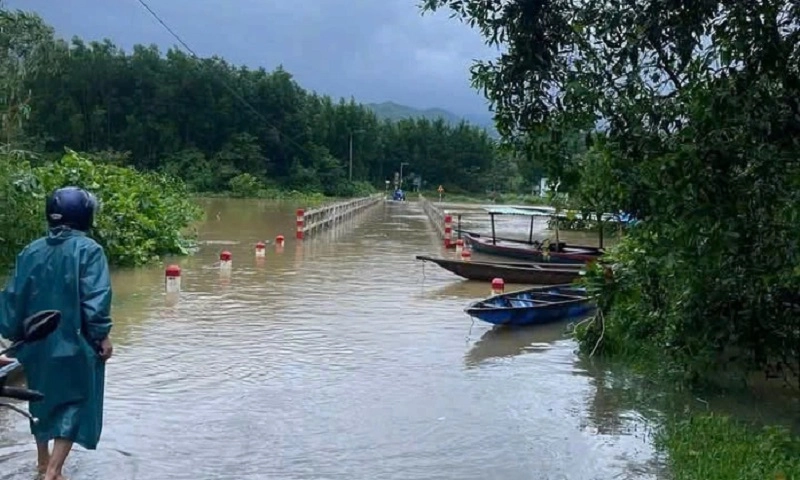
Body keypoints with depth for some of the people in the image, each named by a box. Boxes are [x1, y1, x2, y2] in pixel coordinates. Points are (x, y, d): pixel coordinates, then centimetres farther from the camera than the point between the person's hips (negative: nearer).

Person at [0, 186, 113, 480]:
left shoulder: (31, 251, 4)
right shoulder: (88, 250, -13)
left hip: (36, 343, 6)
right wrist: (102, 335, -11)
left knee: (42, 400, 21)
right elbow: (95, 300, -19)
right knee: (74, 403, 3)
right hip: (74, 343, -6)